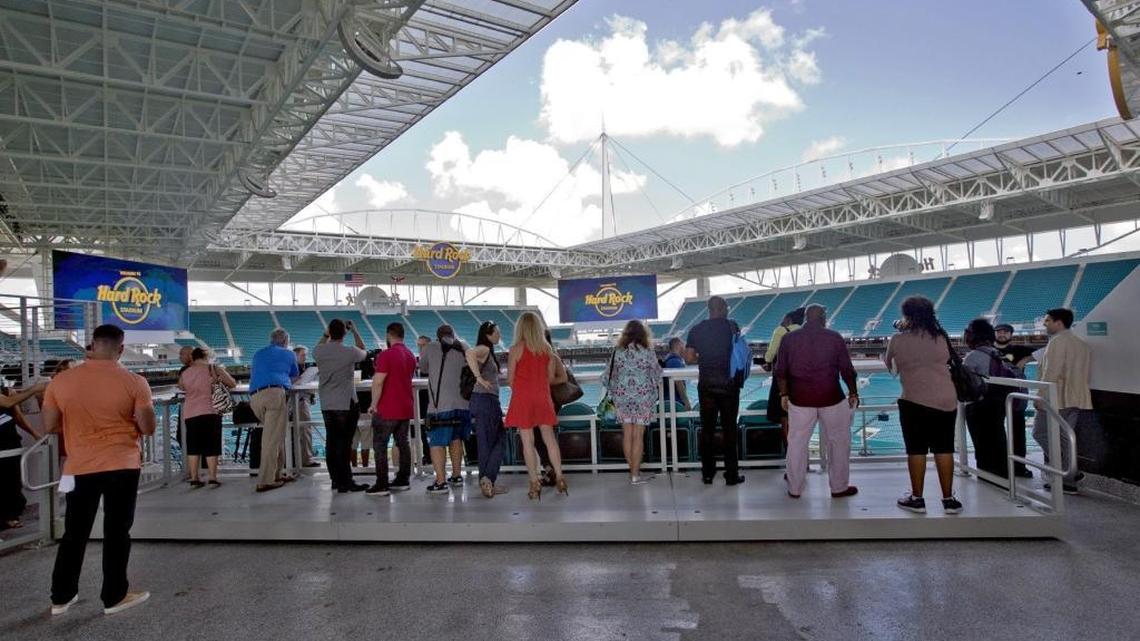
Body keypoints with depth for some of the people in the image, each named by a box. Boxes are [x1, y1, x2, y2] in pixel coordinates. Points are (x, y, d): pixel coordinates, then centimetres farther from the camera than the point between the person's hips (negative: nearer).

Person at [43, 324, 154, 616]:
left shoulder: (61, 381, -3)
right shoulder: (134, 382, -12)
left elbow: (50, 426, 4)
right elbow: (148, 428, -11)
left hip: (79, 468, 3)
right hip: (122, 466, -3)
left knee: (74, 533, 17)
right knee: (116, 532, 8)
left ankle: (61, 597, 28)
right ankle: (114, 597, 17)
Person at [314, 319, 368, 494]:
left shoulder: (319, 352, -2)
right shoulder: (350, 352, -12)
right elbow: (364, 352, 11)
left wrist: (326, 334, 24)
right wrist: (355, 331, 17)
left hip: (326, 405, 5)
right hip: (346, 404, -5)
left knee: (331, 442, 11)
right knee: (344, 444, -3)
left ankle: (336, 479, 20)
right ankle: (345, 482, 0)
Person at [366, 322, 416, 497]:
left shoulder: (386, 355, -14)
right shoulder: (410, 356, 10)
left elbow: (378, 382, -19)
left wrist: (374, 404, -11)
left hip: (387, 410, -7)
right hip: (406, 409, 7)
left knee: (380, 446, -1)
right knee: (403, 444, 14)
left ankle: (382, 485, -1)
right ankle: (403, 481, 19)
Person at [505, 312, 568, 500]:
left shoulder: (516, 349, -8)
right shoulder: (547, 349, 3)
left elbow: (510, 380, -4)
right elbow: (551, 378, 7)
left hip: (522, 398, -3)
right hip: (542, 396, 3)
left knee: (528, 442, 2)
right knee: (550, 438, 9)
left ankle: (535, 483, 3)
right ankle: (559, 478, 10)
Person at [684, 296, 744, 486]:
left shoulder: (696, 330, 0)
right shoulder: (732, 326, -6)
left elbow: (689, 358, -1)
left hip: (706, 385, 2)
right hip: (728, 384, -2)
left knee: (707, 429, 9)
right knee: (729, 429, 6)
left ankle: (707, 474, 15)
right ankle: (731, 475, 12)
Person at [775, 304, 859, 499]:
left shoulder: (789, 339, 2)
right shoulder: (834, 338, -2)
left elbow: (781, 371, 4)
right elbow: (847, 370, 0)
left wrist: (784, 394, 12)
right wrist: (853, 392, 12)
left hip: (800, 399, 1)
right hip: (831, 398, -1)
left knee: (797, 443, 10)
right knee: (838, 442, 14)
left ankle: (795, 489, 17)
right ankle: (839, 487, 22)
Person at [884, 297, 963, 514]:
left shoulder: (898, 340, -5)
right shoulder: (941, 338, 3)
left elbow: (890, 367, 9)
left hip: (915, 401, -3)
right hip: (946, 400, 3)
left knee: (916, 450, 6)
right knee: (944, 449, 10)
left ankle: (917, 499, 13)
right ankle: (948, 499, 17)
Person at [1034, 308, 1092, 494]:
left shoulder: (1057, 341, -12)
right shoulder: (1081, 344, 16)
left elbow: (1051, 373, -18)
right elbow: (1082, 374, 19)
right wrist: (1075, 394, 23)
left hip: (1055, 398, -9)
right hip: (1075, 400, 9)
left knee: (1041, 433, 0)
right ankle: (1068, 480, 13)